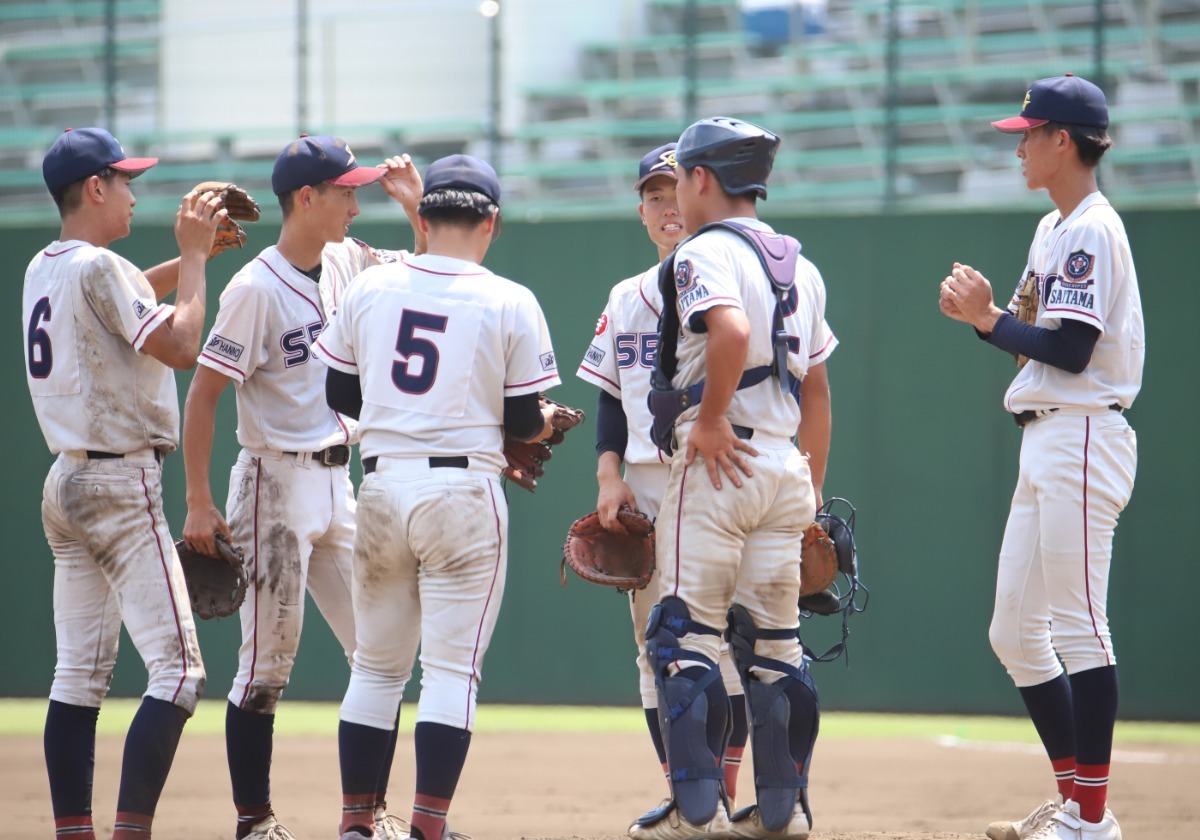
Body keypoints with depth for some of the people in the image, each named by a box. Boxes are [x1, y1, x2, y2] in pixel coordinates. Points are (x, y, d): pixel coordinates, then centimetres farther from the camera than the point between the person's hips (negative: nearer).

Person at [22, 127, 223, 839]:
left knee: (81, 675, 9)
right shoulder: (99, 267, -15)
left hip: (67, 482, 10)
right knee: (178, 669, -11)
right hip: (121, 486, -10)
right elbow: (181, 345, -17)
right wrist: (194, 255, -6)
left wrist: (193, 254, 21)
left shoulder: (44, 269, 13)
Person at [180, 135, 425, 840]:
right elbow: (203, 393, -14)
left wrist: (416, 204, 2)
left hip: (338, 483, 8)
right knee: (269, 662, -4)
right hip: (276, 484, -7)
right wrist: (199, 503, -17)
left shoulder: (347, 264, 6)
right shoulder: (257, 288, -15)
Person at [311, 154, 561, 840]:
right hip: (464, 493, -3)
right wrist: (547, 423, 18)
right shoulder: (510, 302, -6)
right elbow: (525, 423, -4)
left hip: (382, 486, 4)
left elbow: (341, 395, 11)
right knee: (452, 667, 0)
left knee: (376, 666, 13)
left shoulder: (370, 287, 3)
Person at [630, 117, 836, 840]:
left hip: (719, 462, -8)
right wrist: (812, 491, 24)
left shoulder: (705, 253, -8)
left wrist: (711, 420, -19)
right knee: (775, 641, 11)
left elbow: (733, 330, -29)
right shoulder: (800, 266, 17)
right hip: (785, 468, 8)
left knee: (684, 637, -4)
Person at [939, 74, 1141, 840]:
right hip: (1045, 444, 11)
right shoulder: (1053, 230, 18)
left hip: (1084, 439, -11)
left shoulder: (1094, 231, -12)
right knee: (1015, 632, 12)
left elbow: (1070, 351, -19)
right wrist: (985, 313, 3)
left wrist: (987, 320, -11)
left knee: (1079, 626, -10)